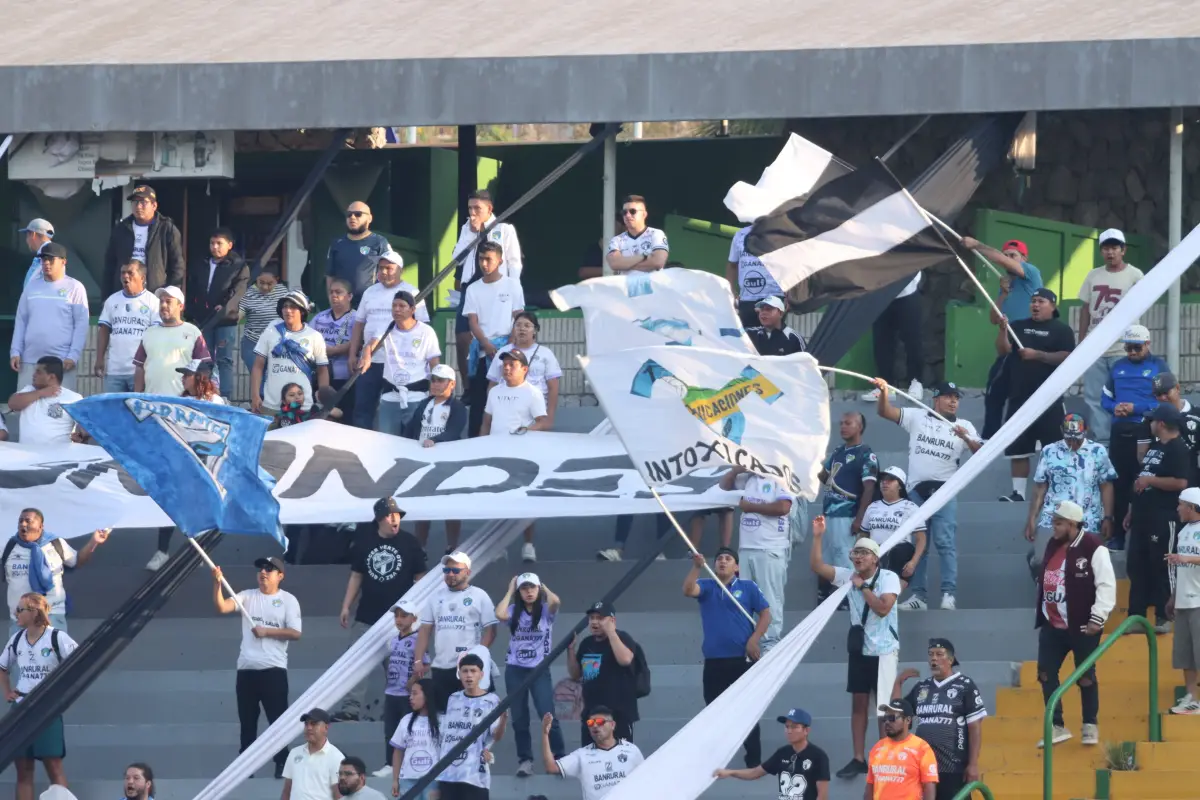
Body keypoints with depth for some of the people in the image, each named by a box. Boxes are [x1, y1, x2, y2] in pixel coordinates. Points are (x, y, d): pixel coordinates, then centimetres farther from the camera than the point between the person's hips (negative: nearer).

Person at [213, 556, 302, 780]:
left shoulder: (288, 600, 2)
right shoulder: (248, 597, 9)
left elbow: (295, 633, -6)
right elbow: (222, 607, -6)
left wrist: (266, 631, -13)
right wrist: (217, 583, -21)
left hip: (273, 669, -3)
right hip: (246, 668, 3)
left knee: (278, 718, -3)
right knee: (247, 720, 8)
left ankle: (282, 763, 4)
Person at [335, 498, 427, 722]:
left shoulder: (409, 543, -1)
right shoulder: (364, 542, 5)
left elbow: (420, 578, 3)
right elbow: (356, 576, 10)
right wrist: (346, 606, 5)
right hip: (367, 615, 2)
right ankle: (351, 709, -7)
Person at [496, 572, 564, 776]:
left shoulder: (546, 611, 0)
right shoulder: (514, 611, 4)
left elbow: (556, 601, -22)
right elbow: (500, 614, -17)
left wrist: (544, 588, -1)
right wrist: (510, 591, -3)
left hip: (539, 670, -3)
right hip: (515, 670, 3)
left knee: (547, 715, -12)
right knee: (519, 718, 5)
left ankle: (560, 758, -5)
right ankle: (525, 760, 12)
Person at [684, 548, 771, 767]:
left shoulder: (748, 587, 3)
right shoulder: (706, 586, 7)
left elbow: (765, 614, 1)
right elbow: (688, 590, -12)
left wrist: (754, 640, -10)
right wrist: (696, 567, -26)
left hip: (744, 658, -2)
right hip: (714, 659, 2)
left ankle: (754, 761, 4)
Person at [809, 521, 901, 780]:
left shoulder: (888, 578, -11)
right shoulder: (848, 576, 3)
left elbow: (883, 608, -24)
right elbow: (816, 566, -3)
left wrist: (863, 586, -16)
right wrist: (817, 537, -12)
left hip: (883, 651, -6)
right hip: (859, 650, 6)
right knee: (859, 704, 8)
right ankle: (858, 759, 13)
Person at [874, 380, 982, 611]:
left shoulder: (964, 427, 10)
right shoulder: (917, 417, 10)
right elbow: (884, 411, 5)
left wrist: (967, 439, -20)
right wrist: (884, 392, -14)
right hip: (916, 490, 2)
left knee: (945, 542, -13)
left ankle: (949, 594, -17)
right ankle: (918, 596, 10)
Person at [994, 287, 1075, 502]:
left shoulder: (1061, 330, 0)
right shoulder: (1018, 326, 14)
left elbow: (1066, 358, -12)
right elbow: (1003, 350, 3)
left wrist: (1037, 355, -18)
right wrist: (1003, 330, -14)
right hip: (1019, 397, 5)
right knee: (1018, 449, 4)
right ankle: (1018, 492, 8)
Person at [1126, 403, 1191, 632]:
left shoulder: (1179, 450, -12)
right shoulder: (1154, 447, 18)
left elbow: (1181, 483, -23)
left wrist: (1150, 480, -17)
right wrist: (1132, 510, 21)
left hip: (1164, 519, -10)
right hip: (1143, 517, 10)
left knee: (1162, 568, -4)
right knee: (1136, 567, 9)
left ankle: (1164, 618, 2)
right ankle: (1136, 617, 14)